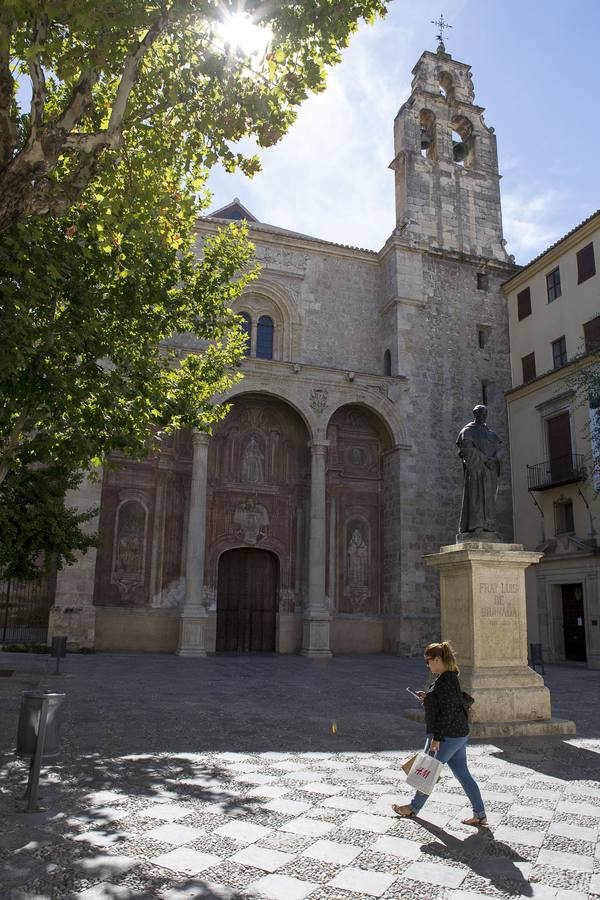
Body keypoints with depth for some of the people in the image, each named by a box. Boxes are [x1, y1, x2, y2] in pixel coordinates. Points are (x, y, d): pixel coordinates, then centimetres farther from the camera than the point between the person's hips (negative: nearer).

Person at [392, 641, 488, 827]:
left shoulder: (445, 681, -22)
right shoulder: (450, 677, 9)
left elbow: (447, 712, -25)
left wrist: (436, 738, -23)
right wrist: (427, 697, 12)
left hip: (447, 736, -9)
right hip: (459, 734, 9)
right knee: (462, 773, 14)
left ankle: (414, 808, 25)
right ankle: (480, 815, 19)